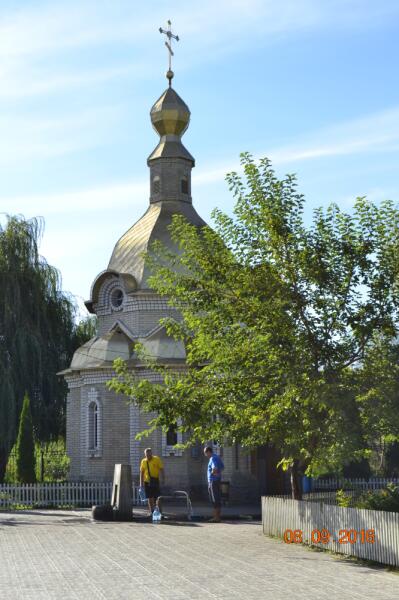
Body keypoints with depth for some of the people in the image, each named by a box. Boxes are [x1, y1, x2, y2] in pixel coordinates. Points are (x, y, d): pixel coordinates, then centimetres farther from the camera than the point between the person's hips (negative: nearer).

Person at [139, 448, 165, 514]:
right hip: (147, 482, 2)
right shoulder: (143, 461, 7)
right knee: (150, 498, 3)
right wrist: (141, 483, 8)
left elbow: (161, 469, -1)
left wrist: (163, 479, -8)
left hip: (155, 481, -2)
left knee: (157, 497, -2)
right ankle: (152, 512, 8)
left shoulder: (157, 459, -1)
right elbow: (141, 472, 11)